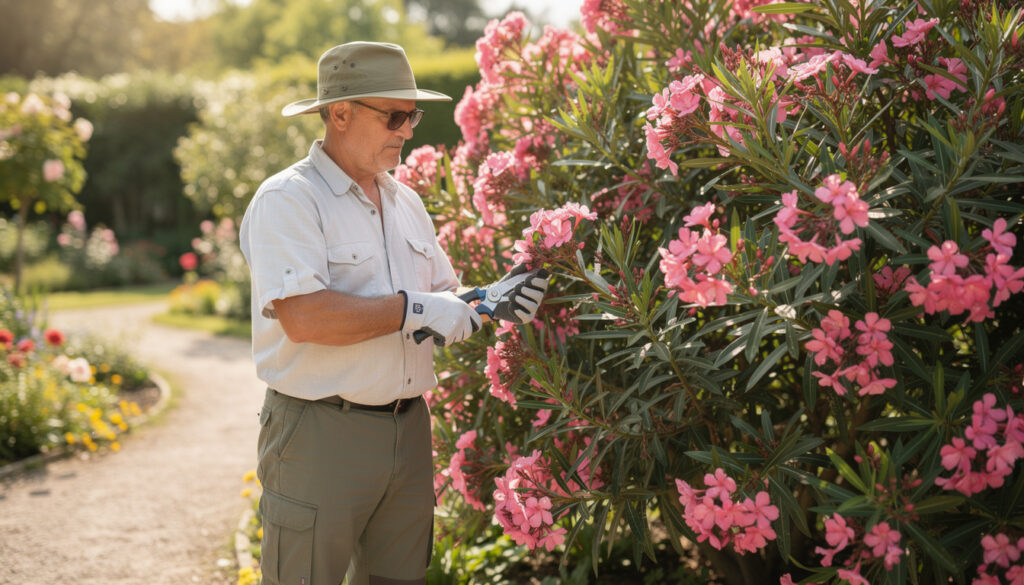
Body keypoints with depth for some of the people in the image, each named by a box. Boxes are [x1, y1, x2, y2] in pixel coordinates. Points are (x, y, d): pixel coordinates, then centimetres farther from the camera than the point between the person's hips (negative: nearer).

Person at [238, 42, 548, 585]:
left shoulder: (405, 201, 14)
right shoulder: (288, 199, -11)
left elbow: (442, 294, 20)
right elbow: (302, 317, -23)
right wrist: (412, 309, -20)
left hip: (407, 430, 7)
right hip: (320, 433, -7)